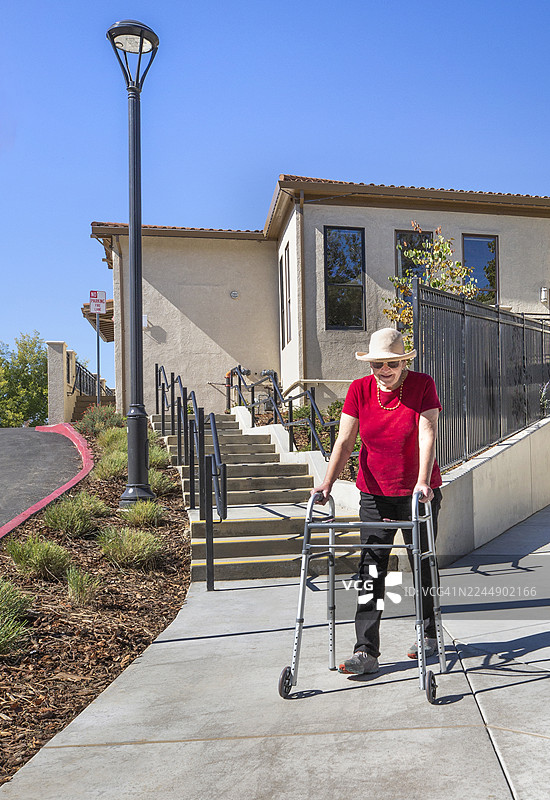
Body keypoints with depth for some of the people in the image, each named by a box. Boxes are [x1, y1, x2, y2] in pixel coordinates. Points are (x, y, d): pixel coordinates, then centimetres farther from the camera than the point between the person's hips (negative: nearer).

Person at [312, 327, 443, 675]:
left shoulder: (423, 385, -10)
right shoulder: (359, 390, -5)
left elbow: (427, 435, -20)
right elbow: (345, 441, -8)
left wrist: (423, 482, -32)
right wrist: (328, 482, -19)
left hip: (419, 492, -1)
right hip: (375, 494, 2)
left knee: (422, 563, 11)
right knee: (371, 568, -3)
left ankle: (429, 634, 32)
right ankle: (366, 651, 0)